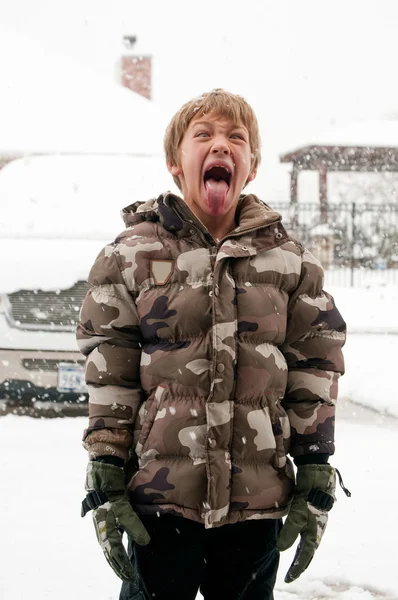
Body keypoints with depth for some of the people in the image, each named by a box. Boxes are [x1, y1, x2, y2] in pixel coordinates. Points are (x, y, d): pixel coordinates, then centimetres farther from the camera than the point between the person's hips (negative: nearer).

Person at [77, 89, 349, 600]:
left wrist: (316, 485, 3)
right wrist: (105, 486, -4)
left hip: (258, 499, 2)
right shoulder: (131, 256, 1)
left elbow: (315, 371, 6)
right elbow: (108, 379, 0)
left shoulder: (290, 260, 5)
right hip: (159, 495, -1)